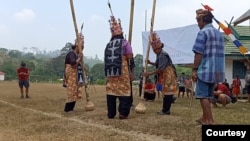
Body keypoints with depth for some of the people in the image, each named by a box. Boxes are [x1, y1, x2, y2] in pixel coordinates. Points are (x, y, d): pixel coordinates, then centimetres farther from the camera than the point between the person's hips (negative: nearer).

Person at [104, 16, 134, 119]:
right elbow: (130, 56, -7)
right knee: (124, 91, 0)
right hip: (122, 70, -4)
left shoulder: (108, 44, 11)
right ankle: (123, 113, -3)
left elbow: (107, 57, 13)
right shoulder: (125, 42, -2)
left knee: (110, 91, 8)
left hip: (109, 70, 5)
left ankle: (111, 113, 13)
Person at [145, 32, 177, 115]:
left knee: (167, 93, -7)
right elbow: (158, 65, 26)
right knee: (166, 93, 13)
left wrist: (149, 74, -23)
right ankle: (165, 110, 19)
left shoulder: (163, 55, -20)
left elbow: (160, 69, -25)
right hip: (165, 76, 10)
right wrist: (150, 63, 11)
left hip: (168, 76, -10)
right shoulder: (159, 55, 12)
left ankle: (166, 110, -3)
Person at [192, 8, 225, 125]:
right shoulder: (219, 33, 14)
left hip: (204, 69, -8)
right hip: (216, 70, 8)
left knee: (203, 95, -2)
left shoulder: (203, 33, -9)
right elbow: (219, 54, 17)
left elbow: (199, 53, -14)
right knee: (207, 95, 17)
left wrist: (194, 70, -11)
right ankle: (204, 118, 26)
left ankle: (210, 121, -3)